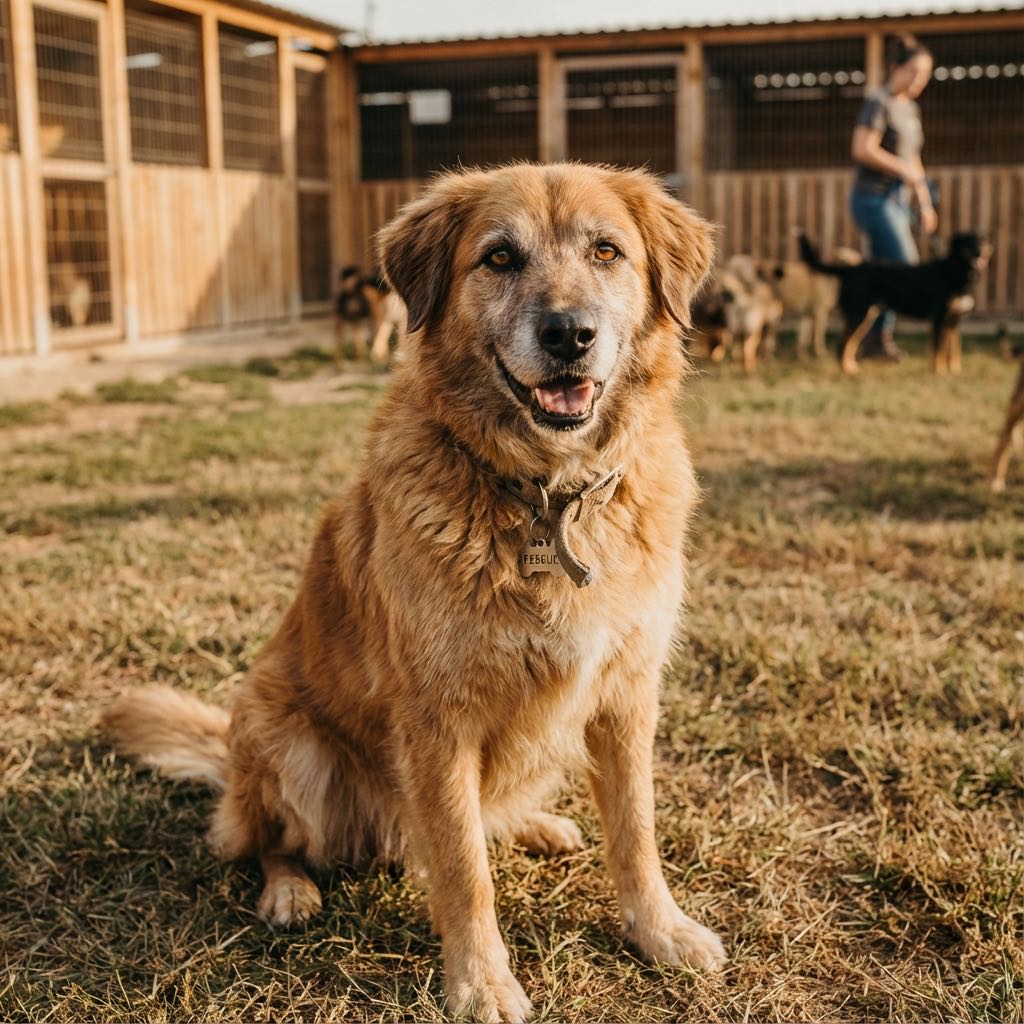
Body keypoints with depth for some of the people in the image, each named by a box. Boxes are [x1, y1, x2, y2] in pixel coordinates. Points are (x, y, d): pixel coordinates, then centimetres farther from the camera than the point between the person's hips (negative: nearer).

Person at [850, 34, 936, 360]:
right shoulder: (878, 102, -9)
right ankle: (880, 333, -4)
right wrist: (905, 171, -16)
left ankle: (873, 340, 11)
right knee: (906, 265, -13)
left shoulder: (911, 108, 17)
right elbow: (862, 150, -21)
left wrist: (925, 203, 19)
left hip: (897, 200, 8)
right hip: (874, 197, -8)